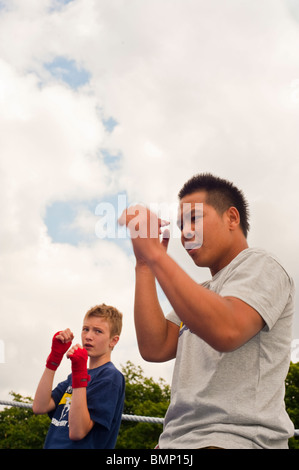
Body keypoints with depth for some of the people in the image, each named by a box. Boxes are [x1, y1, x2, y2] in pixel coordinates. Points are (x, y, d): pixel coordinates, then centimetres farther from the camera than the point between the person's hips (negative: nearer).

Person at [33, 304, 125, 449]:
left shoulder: (111, 376, -6)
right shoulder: (75, 374, 16)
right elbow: (40, 407, 3)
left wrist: (79, 372, -17)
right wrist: (55, 355, 4)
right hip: (52, 445, 6)